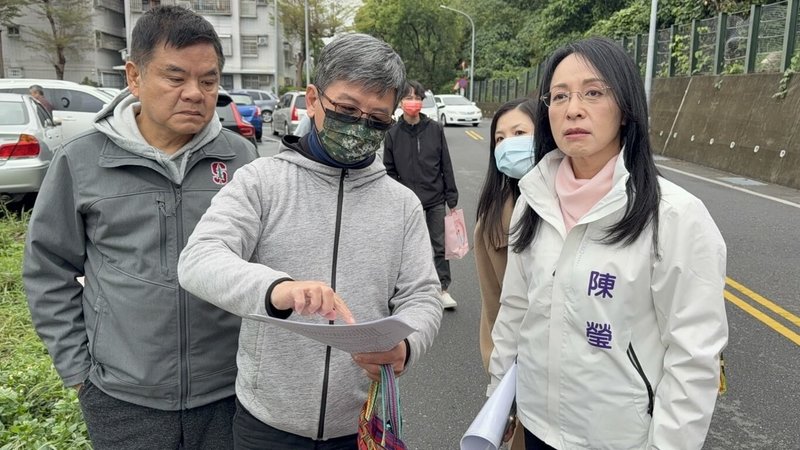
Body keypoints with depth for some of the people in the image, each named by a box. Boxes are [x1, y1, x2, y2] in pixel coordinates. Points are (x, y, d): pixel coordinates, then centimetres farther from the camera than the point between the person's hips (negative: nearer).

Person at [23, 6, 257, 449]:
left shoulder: (241, 157, -3)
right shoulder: (81, 161, -4)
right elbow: (48, 271, 4)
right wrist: (77, 367, 2)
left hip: (232, 389, 1)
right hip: (123, 397, 0)